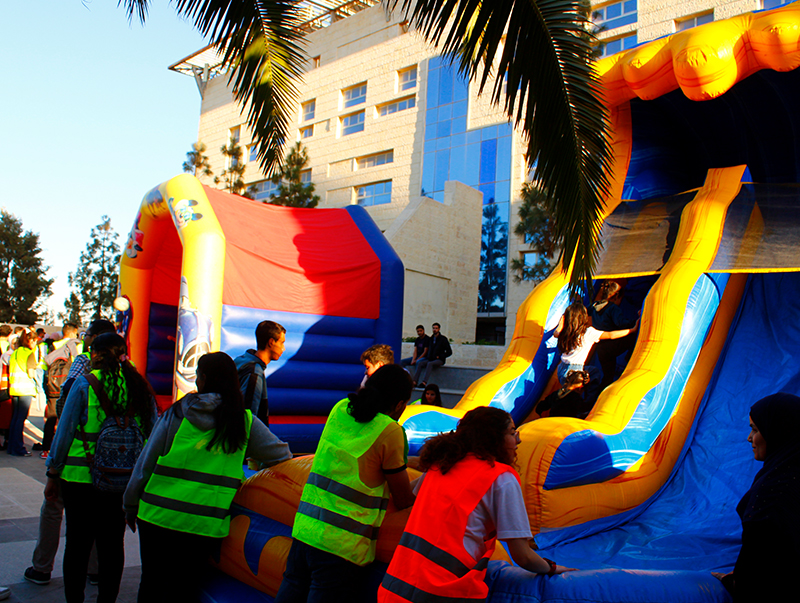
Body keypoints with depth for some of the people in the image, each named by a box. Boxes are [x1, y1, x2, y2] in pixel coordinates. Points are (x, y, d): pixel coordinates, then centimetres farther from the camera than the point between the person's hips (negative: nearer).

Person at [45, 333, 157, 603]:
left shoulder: (84, 384, -8)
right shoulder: (140, 388, 1)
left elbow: (65, 431, -5)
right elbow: (153, 435, 5)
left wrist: (53, 474, 4)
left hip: (81, 478, -2)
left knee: (78, 542, 11)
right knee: (112, 544, 13)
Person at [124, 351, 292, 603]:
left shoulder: (178, 413, -2)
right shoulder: (245, 420, 0)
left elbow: (146, 462, 3)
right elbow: (280, 455, 6)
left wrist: (131, 506, 14)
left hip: (160, 516, -1)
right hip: (207, 524, 1)